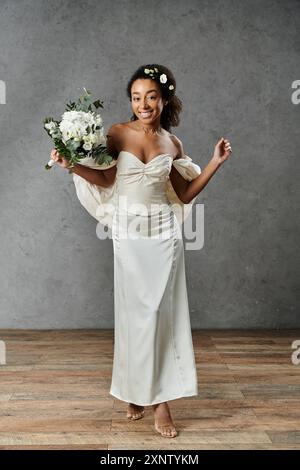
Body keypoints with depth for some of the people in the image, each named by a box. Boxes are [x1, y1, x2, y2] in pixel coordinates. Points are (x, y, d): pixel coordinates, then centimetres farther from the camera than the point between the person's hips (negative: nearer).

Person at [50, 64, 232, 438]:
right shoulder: (117, 133, -1)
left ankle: (160, 399, 9)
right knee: (133, 312, 5)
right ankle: (136, 392, 22)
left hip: (163, 233, 1)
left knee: (160, 312, 0)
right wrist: (72, 165, -22)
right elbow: (105, 179, -9)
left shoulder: (172, 144, 5)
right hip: (127, 234, -1)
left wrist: (215, 163, 4)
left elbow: (185, 195, 9)